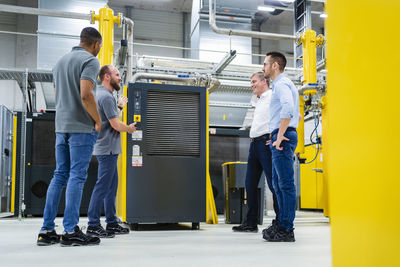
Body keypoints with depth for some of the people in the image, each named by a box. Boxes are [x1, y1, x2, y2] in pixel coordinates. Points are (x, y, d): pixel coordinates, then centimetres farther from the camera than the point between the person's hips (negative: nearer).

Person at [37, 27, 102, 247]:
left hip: (61, 126, 8)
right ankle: (70, 231, -4)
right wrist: (98, 120, -9)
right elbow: (86, 95, -20)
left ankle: (47, 230, 10)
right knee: (77, 176, -6)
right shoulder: (90, 60, -8)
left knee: (60, 175, 9)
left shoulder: (61, 61, 20)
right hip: (82, 127, -8)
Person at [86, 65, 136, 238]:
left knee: (111, 186, 13)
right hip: (107, 149, -11)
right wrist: (129, 128, 0)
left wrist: (119, 106, 25)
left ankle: (111, 223, 20)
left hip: (109, 149, 11)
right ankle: (93, 225, -3)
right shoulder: (106, 96, -14)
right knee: (102, 186, -8)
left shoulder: (103, 95, 19)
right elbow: (116, 125, -18)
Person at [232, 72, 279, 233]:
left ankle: (280, 222, 0)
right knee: (250, 184, 9)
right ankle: (251, 223, 15)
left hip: (266, 142, -9)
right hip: (254, 144, 9)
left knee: (273, 183, -7)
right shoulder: (259, 101, 24)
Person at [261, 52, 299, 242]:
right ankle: (282, 226, 17)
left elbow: (288, 107, -27)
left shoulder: (282, 83, -7)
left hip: (283, 137, -11)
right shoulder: (281, 84, 25)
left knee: (286, 184, -9)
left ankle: (286, 230, -7)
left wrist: (280, 136, -25)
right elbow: (295, 114, 31)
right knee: (278, 183, 12)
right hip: (281, 138, 11)